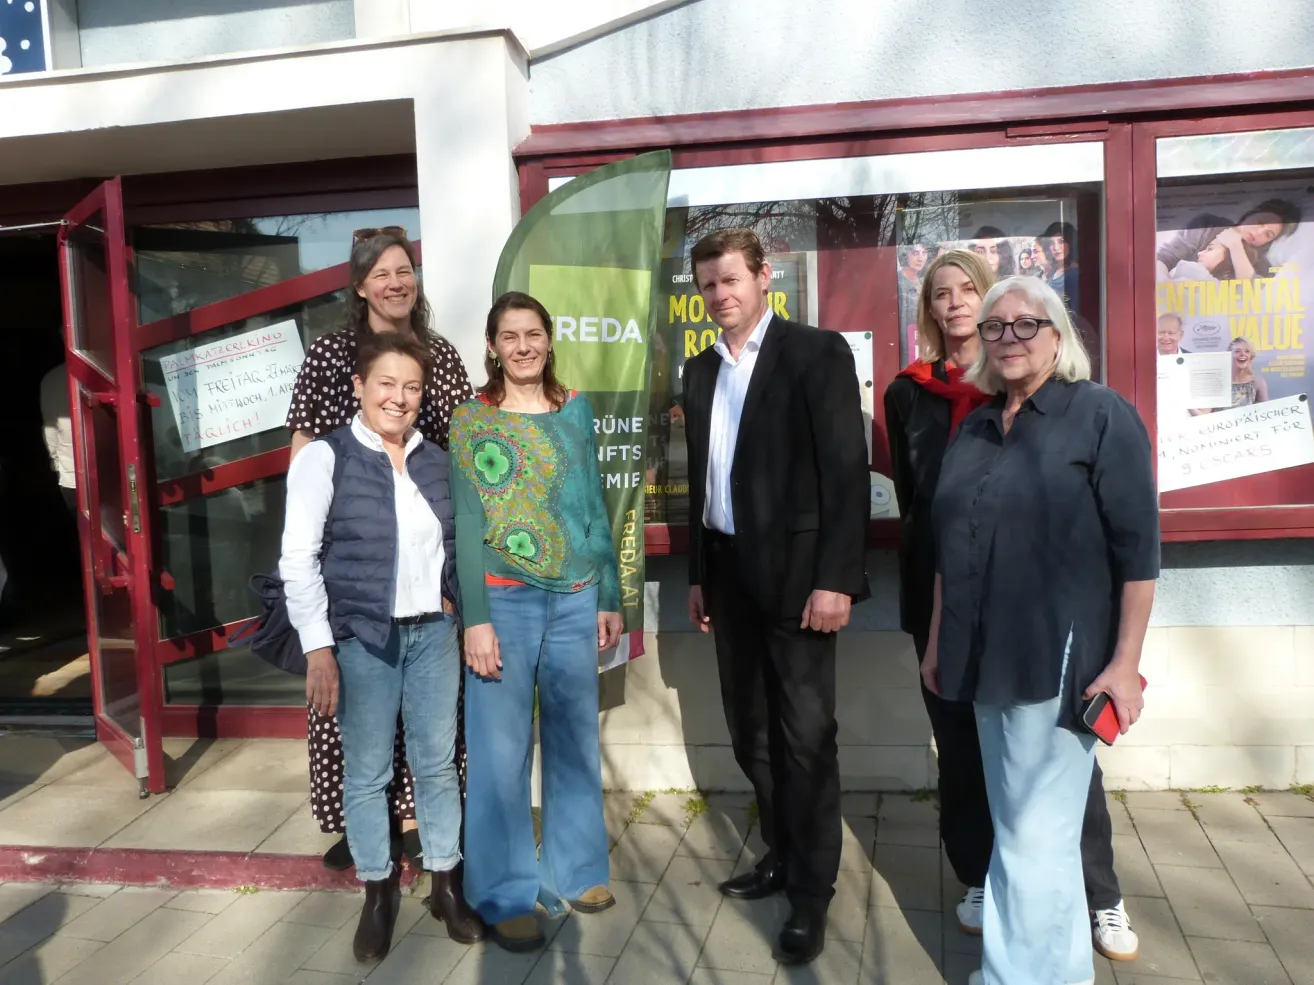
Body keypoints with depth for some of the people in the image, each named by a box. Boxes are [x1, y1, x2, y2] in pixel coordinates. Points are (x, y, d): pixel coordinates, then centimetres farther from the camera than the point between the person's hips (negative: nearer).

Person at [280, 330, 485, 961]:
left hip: (433, 632, 4)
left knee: (437, 762, 11)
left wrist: (453, 600, 7)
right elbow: (298, 558, -10)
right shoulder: (325, 458, -7)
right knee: (367, 772, 7)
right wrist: (318, 648, -15)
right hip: (361, 638, -4)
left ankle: (445, 885, 26)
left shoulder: (436, 461, 9)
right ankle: (377, 895, 24)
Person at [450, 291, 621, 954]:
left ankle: (575, 869, 29)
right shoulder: (470, 419, -2)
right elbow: (465, 522, -7)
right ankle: (505, 893, 17)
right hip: (504, 599, -3)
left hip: (576, 598, 4)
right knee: (501, 745, 2)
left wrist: (610, 597, 10)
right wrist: (475, 618, -13)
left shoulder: (575, 409, 9)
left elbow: (595, 508, 11)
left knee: (575, 736, 12)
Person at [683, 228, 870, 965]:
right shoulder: (701, 370, 12)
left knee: (805, 736, 2)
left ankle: (813, 891, 17)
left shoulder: (818, 352, -6)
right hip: (729, 575, 6)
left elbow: (847, 471, -12)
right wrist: (699, 574, 14)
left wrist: (836, 578, -18)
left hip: (795, 572, -6)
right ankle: (783, 855, 33)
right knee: (752, 732, 15)